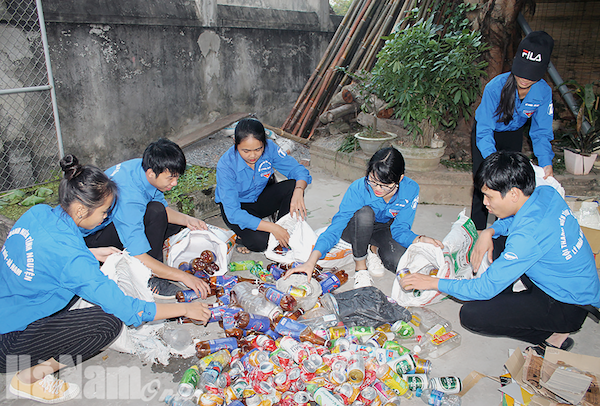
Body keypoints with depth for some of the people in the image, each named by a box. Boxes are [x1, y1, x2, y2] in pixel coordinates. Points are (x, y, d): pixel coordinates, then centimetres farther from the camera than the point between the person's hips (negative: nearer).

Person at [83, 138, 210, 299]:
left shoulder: (143, 167, -13)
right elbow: (138, 258, -37)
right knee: (155, 211, -31)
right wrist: (183, 276, -35)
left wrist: (187, 220, -15)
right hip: (92, 236, -8)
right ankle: (150, 279, -19)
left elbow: (164, 208, 3)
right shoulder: (129, 198, -37)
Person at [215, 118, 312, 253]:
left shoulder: (269, 148, -23)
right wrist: (272, 227, -38)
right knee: (260, 243, -28)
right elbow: (233, 213, -32)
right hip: (238, 206, -3)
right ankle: (244, 234, 6)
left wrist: (298, 191, -40)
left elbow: (298, 170, -15)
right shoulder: (225, 165, -31)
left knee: (293, 186, -25)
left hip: (262, 196, 4)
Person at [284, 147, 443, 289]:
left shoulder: (410, 190, -25)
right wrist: (311, 261, -48)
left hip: (384, 228, 2)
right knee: (365, 212, -38)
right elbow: (336, 226, -37)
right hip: (355, 229, -2)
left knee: (397, 262, -29)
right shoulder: (359, 188, -33)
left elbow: (400, 229, -19)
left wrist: (419, 240, -41)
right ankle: (360, 267, -15)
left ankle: (373, 250, 8)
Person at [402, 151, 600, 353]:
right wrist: (490, 231, -5)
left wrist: (433, 282, -18)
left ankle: (553, 336, -2)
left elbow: (486, 288, -27)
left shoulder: (528, 236, -34)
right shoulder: (546, 192, -9)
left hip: (568, 307, -9)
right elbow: (516, 218, 15)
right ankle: (502, 302, 17)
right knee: (498, 239, 14)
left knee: (471, 315, -17)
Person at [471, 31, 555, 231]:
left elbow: (541, 132, -14)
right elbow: (484, 131, -34)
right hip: (487, 133, -3)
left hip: (513, 135, 3)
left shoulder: (544, 92, -24)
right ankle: (477, 231, 5)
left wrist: (546, 162, -31)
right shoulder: (495, 87, -35)